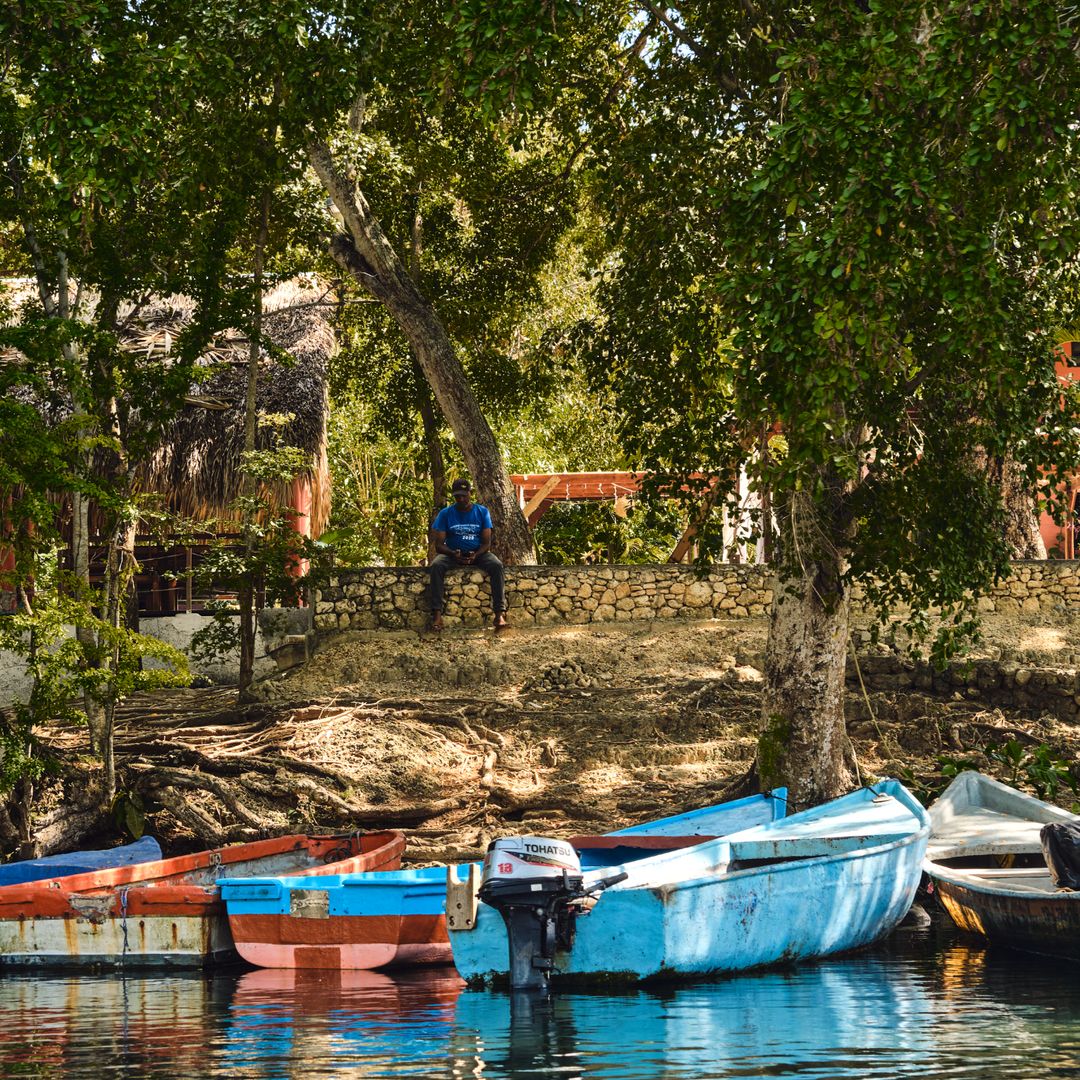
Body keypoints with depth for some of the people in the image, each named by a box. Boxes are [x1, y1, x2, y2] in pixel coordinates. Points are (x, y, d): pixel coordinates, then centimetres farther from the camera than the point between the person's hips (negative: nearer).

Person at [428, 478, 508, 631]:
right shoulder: (445, 514, 0)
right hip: (452, 554, 0)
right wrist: (453, 554, -25)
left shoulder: (482, 512, 2)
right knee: (436, 566, -34)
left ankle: (500, 613, -37)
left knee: (496, 565, -32)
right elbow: (439, 544, -4)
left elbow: (486, 542, -2)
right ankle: (437, 613, -39)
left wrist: (475, 555, -23)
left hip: (477, 554, 0)